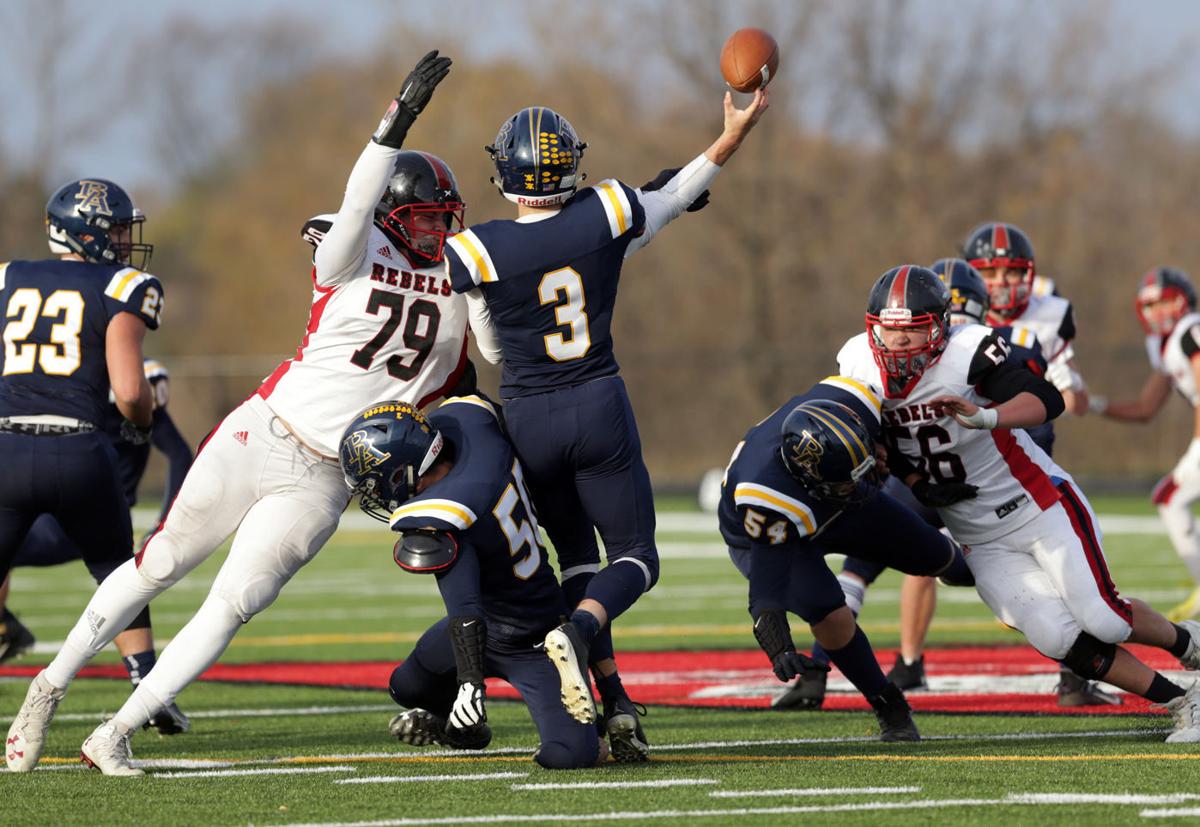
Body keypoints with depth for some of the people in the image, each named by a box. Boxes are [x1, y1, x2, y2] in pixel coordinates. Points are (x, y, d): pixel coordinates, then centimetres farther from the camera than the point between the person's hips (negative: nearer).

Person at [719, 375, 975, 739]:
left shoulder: (855, 408, -37)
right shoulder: (770, 499, -49)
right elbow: (766, 588, -46)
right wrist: (780, 650, -58)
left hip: (840, 513, 5)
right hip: (768, 537, -5)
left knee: (931, 556, 16)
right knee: (833, 619, -25)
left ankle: (965, 566, 55)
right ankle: (890, 710, -1)